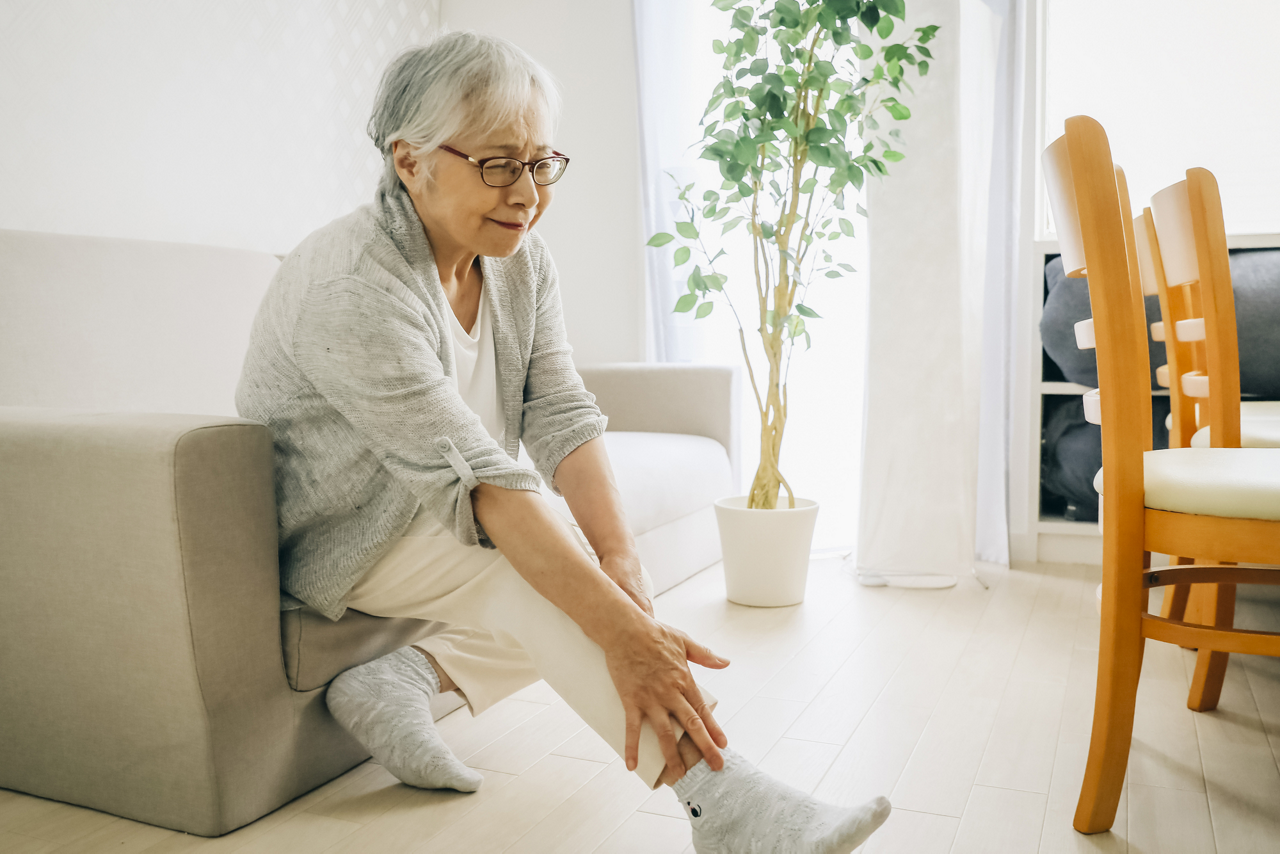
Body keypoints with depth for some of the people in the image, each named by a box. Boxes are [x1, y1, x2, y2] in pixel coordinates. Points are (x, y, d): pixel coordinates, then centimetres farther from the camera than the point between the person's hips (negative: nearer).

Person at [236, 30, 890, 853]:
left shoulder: (521, 261, -4)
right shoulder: (352, 288, -28)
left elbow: (562, 415, -13)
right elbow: (475, 478, -37)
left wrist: (621, 555, -29)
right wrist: (622, 633, -41)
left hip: (438, 524, 8)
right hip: (337, 538, -7)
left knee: (589, 577, -5)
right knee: (535, 567, -29)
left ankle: (401, 680, -9)